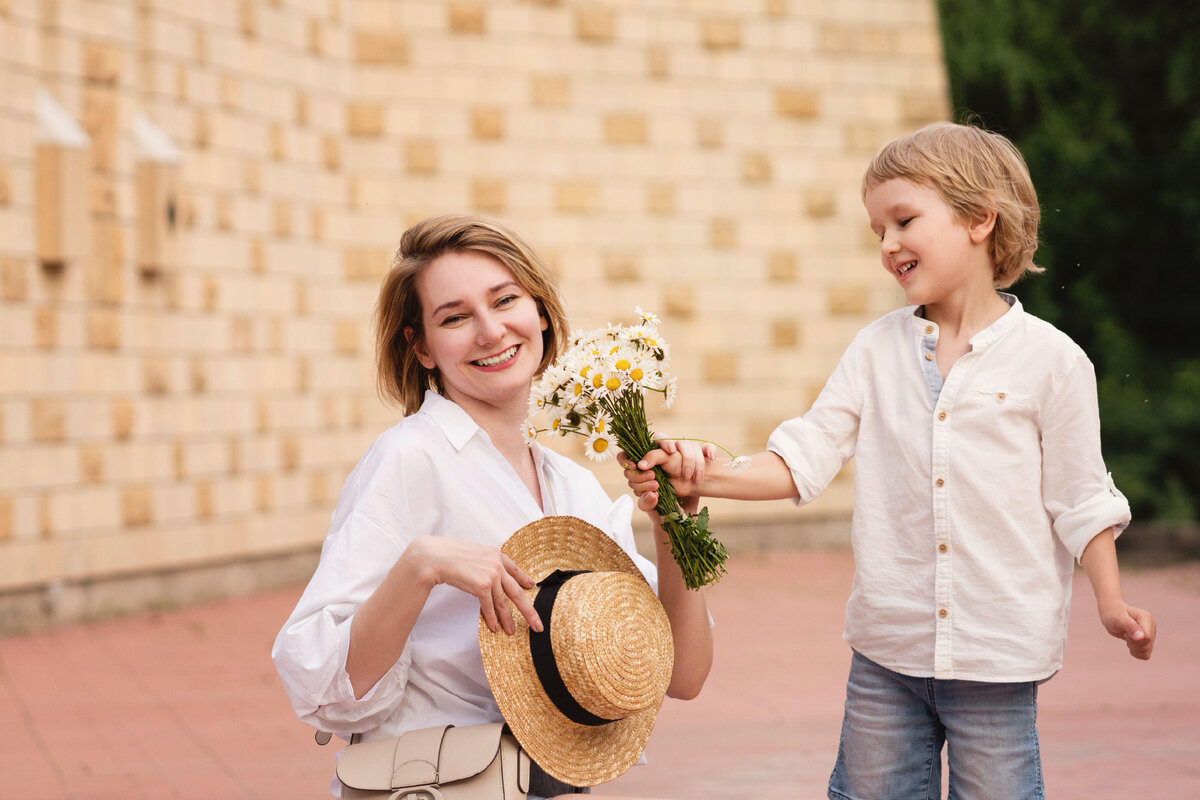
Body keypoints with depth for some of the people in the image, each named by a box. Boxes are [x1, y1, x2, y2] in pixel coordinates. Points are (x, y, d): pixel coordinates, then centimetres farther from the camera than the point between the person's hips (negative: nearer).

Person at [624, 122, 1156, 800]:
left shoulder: (1051, 360, -5)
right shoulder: (878, 350, 4)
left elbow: (1078, 497, 1)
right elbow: (804, 460, 0)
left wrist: (1112, 604, -5)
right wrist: (703, 477, -13)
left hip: (997, 655, -3)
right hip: (887, 649, 3)